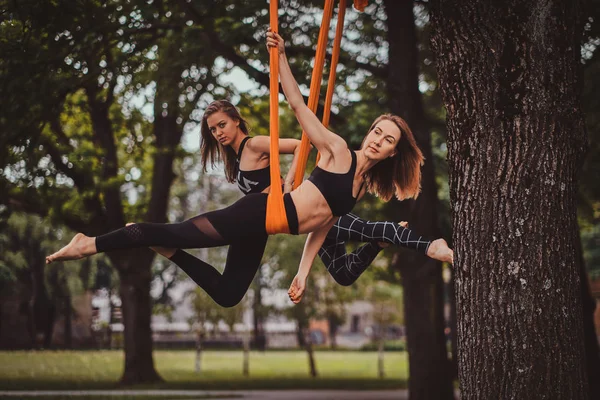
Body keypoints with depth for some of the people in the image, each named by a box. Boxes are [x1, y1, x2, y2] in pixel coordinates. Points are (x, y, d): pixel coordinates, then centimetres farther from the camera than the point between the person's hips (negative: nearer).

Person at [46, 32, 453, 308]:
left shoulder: (363, 183, 15)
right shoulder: (338, 151, -4)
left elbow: (323, 223, 18)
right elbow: (299, 106, -10)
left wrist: (304, 271, 11)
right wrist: (282, 57, -21)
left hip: (263, 231, 8)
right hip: (261, 211, -8)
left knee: (228, 295, 12)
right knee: (177, 231, -14)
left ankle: (171, 255, 24)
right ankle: (90, 244, -6)